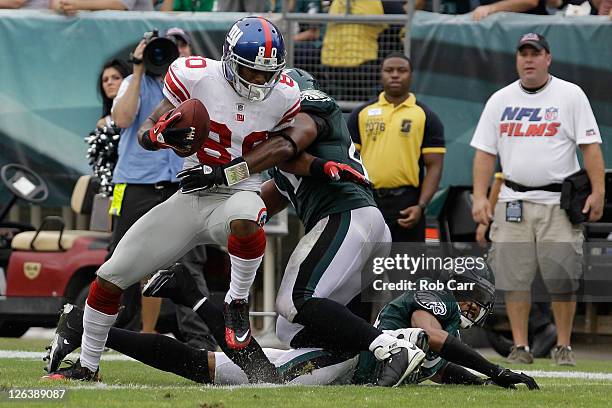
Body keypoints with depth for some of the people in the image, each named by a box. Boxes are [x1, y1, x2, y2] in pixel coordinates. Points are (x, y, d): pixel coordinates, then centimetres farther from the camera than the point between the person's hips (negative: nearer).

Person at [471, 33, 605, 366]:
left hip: (559, 202, -2)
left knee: (563, 278, -5)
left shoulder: (570, 95, 2)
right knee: (514, 276, -1)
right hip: (513, 201, 2)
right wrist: (480, 197, -1)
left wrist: (598, 192, -10)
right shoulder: (500, 100, 10)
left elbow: (590, 146, -1)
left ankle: (563, 347, 5)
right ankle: (520, 347, 5)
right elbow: (484, 151, 10)